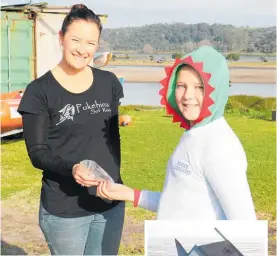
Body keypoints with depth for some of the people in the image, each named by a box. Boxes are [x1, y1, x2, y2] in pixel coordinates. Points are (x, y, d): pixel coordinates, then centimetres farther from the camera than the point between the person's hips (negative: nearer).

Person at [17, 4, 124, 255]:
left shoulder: (109, 83, 3)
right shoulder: (39, 91, -8)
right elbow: (37, 153, -10)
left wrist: (114, 181, 10)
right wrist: (71, 168, -27)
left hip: (110, 203, 4)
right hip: (63, 209, -4)